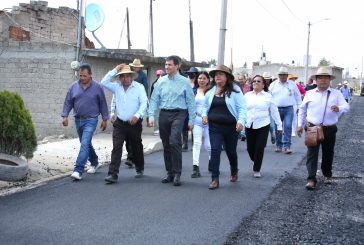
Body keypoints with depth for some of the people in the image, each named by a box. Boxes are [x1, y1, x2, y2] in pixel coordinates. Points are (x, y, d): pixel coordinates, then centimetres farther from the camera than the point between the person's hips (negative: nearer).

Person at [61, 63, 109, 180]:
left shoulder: (97, 87, -4)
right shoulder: (74, 86, 3)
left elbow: (103, 104, 2)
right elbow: (68, 102, 7)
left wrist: (105, 119, 4)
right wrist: (65, 116, -3)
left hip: (91, 120, -5)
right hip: (78, 119, 5)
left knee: (85, 144, -16)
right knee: (86, 144, 18)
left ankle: (78, 170, -19)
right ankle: (94, 163, 40)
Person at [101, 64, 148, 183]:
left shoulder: (139, 87, -4)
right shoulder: (117, 87, 7)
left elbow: (144, 103, -12)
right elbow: (104, 82, -2)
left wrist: (137, 115, -28)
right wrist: (115, 70, -4)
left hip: (134, 124, -2)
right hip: (120, 124, 2)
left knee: (137, 148, 14)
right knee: (116, 148, -9)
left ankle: (140, 169, 37)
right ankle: (113, 174, -12)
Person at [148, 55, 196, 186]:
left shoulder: (184, 82, -1)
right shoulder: (161, 81, 7)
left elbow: (191, 102, 1)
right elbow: (154, 100, 8)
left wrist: (191, 120, -1)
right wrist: (151, 116, 0)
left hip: (178, 114, -4)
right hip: (164, 114, 4)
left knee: (174, 142, -19)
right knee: (166, 145, 9)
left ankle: (177, 173, -10)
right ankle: (169, 172, 21)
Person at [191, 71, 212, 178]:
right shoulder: (194, 91, 7)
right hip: (197, 119, 1)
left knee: (208, 145, 4)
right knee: (196, 143, -8)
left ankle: (211, 161, 34)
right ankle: (196, 168, -10)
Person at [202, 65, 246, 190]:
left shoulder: (235, 90, -5)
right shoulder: (210, 92, 8)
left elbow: (242, 108, -8)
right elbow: (206, 107, 21)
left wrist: (241, 121, -22)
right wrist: (204, 115, 1)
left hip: (231, 127, -2)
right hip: (214, 127, 2)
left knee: (231, 151, 13)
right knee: (215, 150, -10)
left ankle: (234, 171, 43)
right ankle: (215, 179, -6)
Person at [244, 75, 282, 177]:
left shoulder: (268, 96, 3)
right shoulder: (247, 95, 8)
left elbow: (274, 111, 6)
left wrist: (279, 125, 6)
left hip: (263, 126, -2)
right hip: (249, 126, 2)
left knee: (259, 148, -5)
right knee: (250, 148, 5)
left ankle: (256, 169, 11)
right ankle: (256, 164, 34)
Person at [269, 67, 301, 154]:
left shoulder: (292, 84, 8)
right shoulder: (273, 85, 8)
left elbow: (297, 96, 14)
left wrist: (299, 107, 10)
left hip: (288, 109, -1)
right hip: (276, 109, 1)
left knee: (288, 127, -10)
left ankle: (287, 146, -8)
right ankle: (279, 145, 15)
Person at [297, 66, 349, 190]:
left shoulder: (336, 94, 4)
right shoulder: (309, 93, 6)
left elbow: (346, 106, -6)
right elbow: (302, 110, 12)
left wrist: (339, 109, -29)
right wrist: (300, 125, 9)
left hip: (329, 129, 1)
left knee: (328, 153, 12)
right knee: (312, 153, -7)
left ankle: (327, 175, 33)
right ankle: (311, 179, -8)